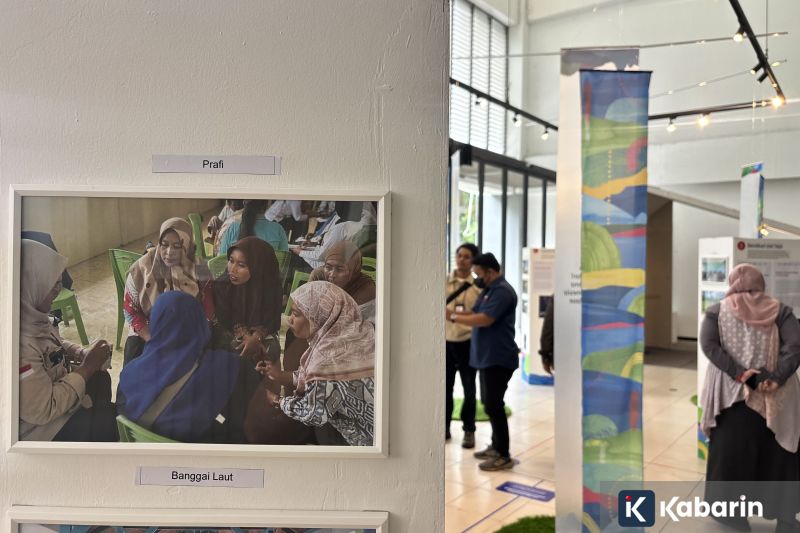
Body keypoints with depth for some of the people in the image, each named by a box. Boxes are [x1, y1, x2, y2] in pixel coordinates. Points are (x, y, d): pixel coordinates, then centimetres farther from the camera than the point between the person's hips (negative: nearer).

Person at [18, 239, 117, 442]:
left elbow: (52, 344, 12)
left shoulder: (31, 313, -10)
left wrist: (82, 353, -7)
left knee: (100, 378, 22)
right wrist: (87, 367, -23)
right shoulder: (21, 343, -39)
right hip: (37, 426, -9)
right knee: (115, 421, -3)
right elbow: (43, 411, -32)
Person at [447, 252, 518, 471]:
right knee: (489, 403, 16)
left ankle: (504, 456, 4)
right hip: (488, 357, 10)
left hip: (498, 359, -10)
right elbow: (474, 313, 16)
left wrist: (453, 317, -19)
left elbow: (484, 320, -27)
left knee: (494, 406, -5)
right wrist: (453, 313, -1)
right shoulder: (489, 290, 16)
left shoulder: (502, 291, -18)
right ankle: (496, 447, 28)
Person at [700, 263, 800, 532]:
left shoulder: (717, 311, 2)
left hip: (731, 393, 0)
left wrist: (738, 373, -15)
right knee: (777, 451, 13)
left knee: (731, 448, 10)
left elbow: (708, 344, -13)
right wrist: (777, 378, -14)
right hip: (773, 397, 1)